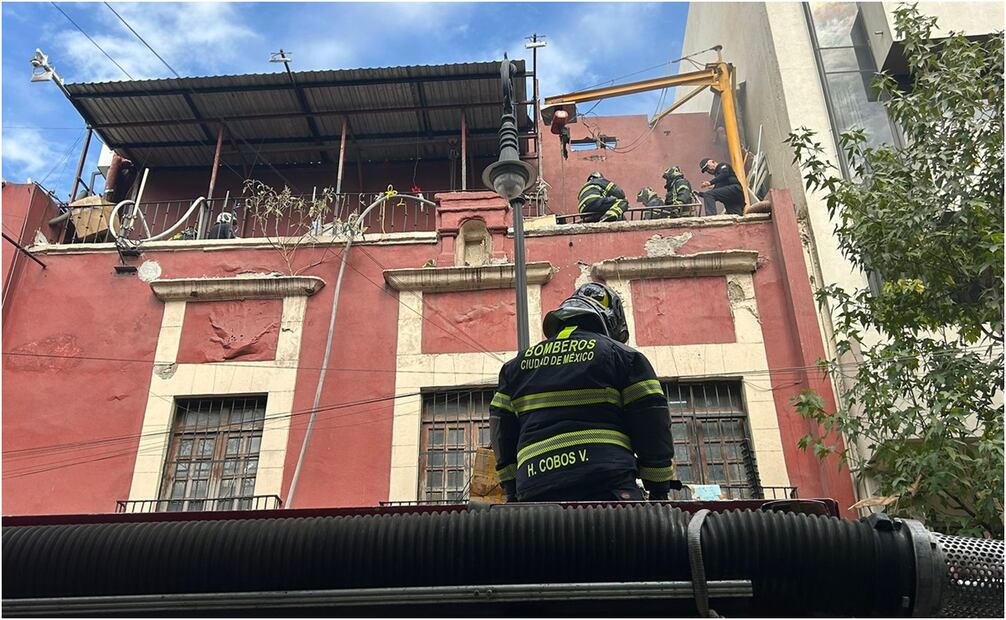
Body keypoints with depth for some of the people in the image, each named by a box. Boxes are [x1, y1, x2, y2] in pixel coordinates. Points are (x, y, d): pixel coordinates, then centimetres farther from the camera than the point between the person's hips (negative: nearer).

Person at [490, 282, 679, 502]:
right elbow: (652, 425, 6)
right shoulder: (622, 356, 10)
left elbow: (502, 433, 21)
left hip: (534, 490, 4)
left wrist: (513, 491, 25)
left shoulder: (517, 366, 22)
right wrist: (660, 488, 12)